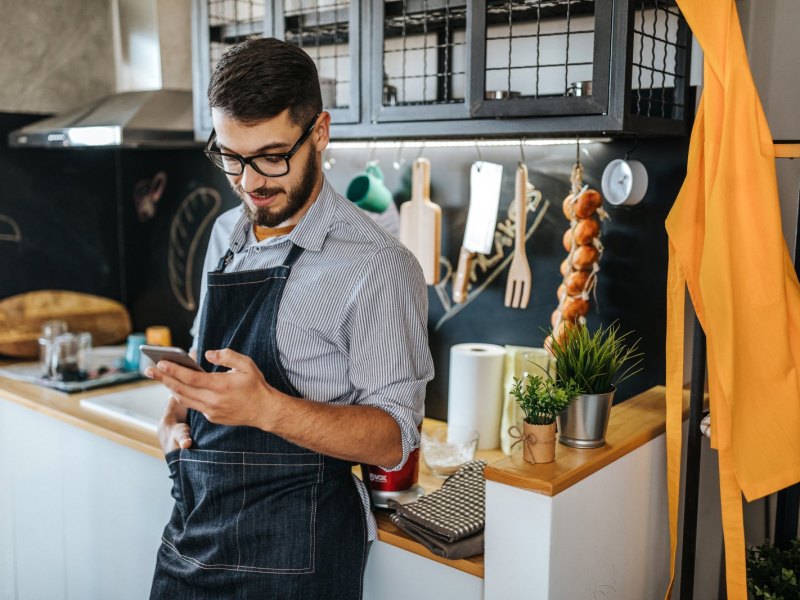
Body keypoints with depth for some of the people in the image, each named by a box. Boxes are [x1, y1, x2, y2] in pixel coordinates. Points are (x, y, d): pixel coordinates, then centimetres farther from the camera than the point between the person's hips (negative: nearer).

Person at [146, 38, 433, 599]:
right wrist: (176, 413, -2)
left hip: (292, 554, -6)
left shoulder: (376, 264, -18)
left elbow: (392, 440, -18)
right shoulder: (227, 233, 4)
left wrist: (266, 407, -31)